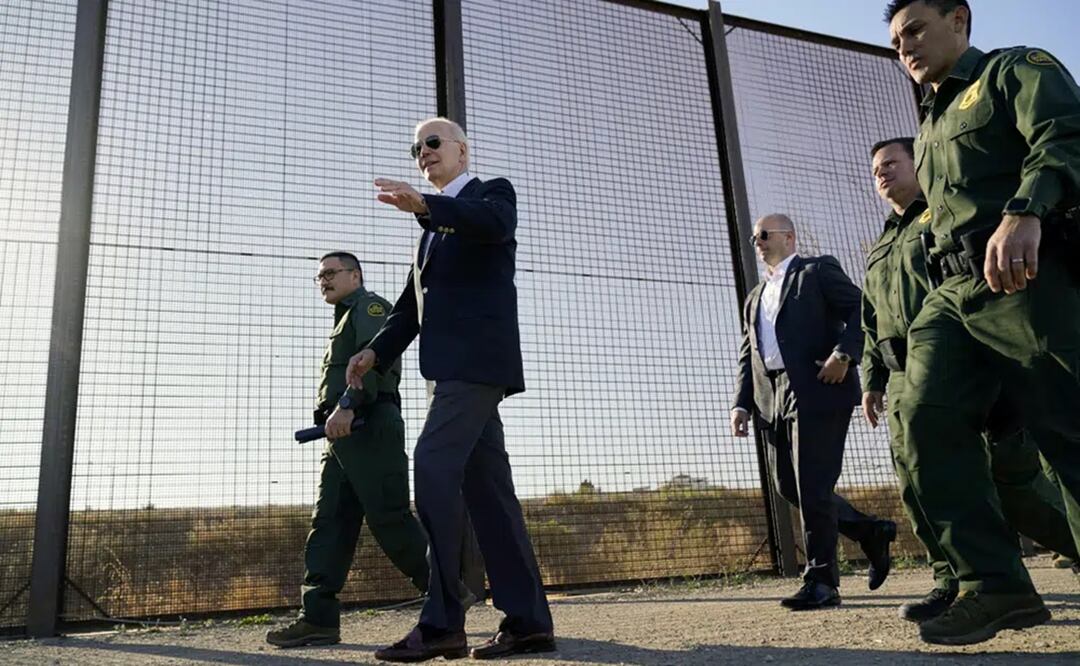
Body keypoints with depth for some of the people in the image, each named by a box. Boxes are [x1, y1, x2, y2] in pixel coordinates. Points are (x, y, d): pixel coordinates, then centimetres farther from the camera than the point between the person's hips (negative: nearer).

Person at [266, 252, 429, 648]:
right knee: (329, 522, 1)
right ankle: (319, 618, -1)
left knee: (388, 518, -11)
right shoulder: (345, 320, 31)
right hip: (345, 433, 9)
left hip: (369, 426, -9)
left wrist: (347, 404, -27)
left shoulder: (369, 306, 3)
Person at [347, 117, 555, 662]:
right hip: (455, 365, 8)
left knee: (433, 466, -18)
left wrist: (424, 206, -35)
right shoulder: (434, 225, 29)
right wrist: (376, 352, 7)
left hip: (478, 356, -8)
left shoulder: (493, 192, 7)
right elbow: (412, 303, 23)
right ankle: (528, 620, 7)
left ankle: (441, 622, -15)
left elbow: (494, 222, -19)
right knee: (485, 484, 4)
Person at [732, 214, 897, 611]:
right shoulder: (754, 298, 26)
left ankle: (821, 582, -1)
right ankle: (870, 532, 24)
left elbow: (862, 309, -4)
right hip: (773, 400, 7)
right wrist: (742, 404, 8)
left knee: (812, 487, -9)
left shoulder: (818, 270, 8)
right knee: (788, 486, 6)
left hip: (818, 390, -7)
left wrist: (843, 353, -19)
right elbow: (748, 357, 20)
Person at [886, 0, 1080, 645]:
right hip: (953, 293, 7)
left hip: (1028, 277, -6)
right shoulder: (931, 128, 30)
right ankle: (996, 584, -8)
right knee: (929, 419, -11)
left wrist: (1025, 212, -32)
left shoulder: (1019, 69, 9)